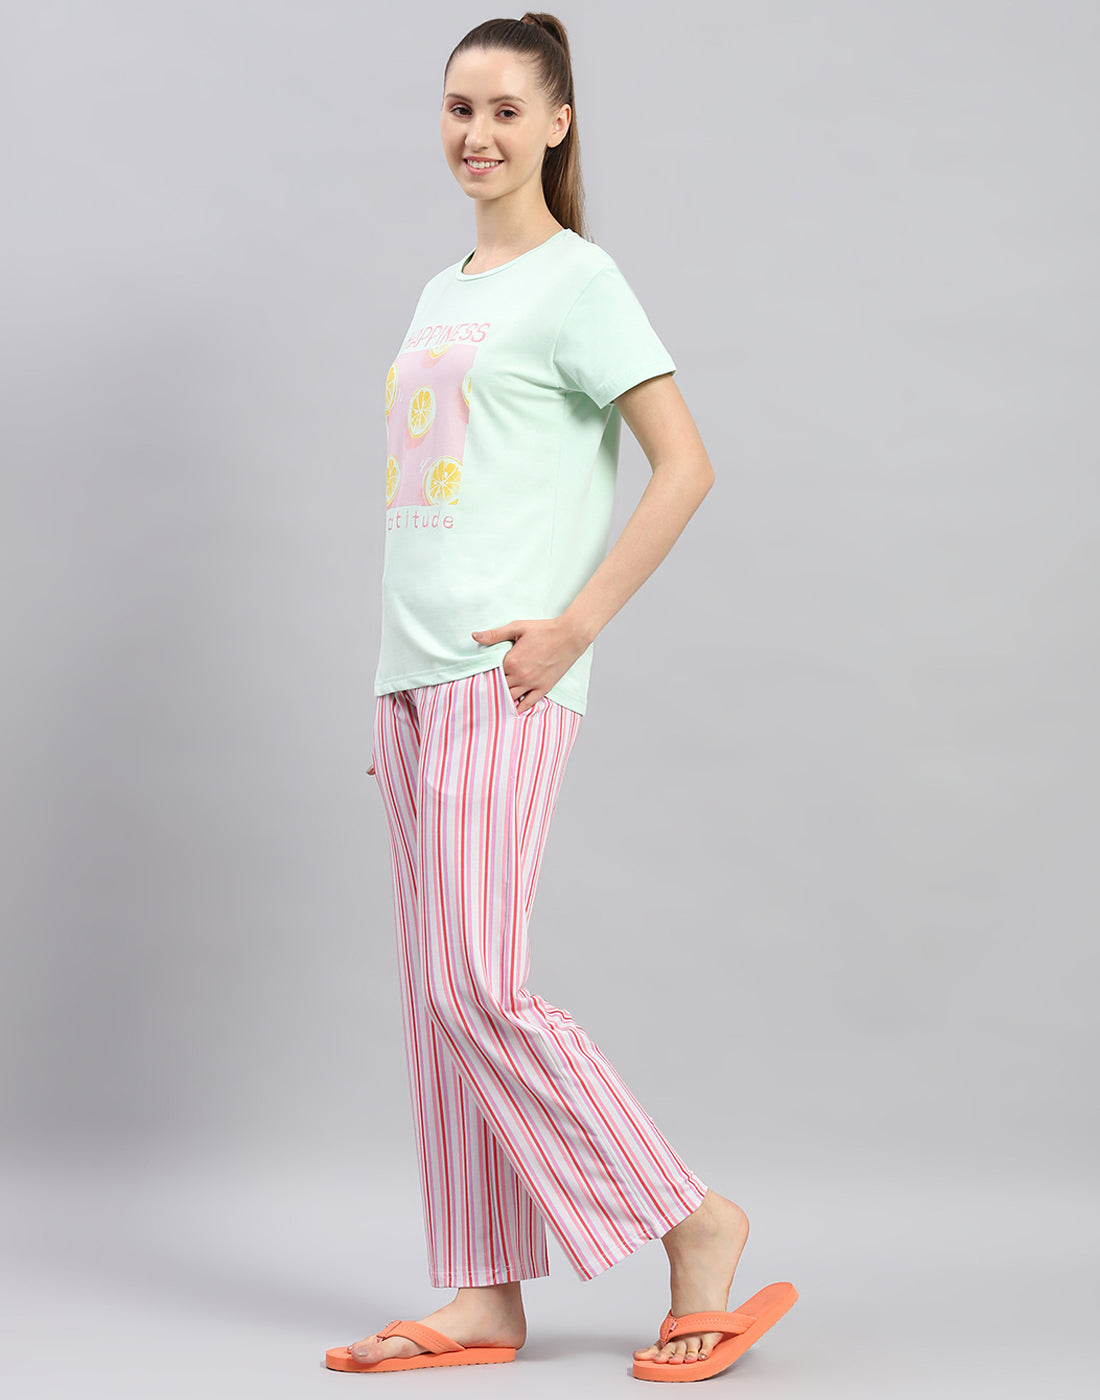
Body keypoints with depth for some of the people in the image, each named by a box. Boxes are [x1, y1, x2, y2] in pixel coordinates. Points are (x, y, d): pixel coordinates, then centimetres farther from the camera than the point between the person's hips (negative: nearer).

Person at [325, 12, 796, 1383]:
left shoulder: (575, 279, -3)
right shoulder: (441, 294, 20)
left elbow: (685, 465, -11)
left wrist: (576, 623, -16)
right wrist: (395, 685, 18)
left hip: (504, 679, -8)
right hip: (413, 674, 8)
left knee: (477, 989, -12)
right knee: (436, 996, 6)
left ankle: (695, 1220, 1)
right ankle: (485, 1297, 13)